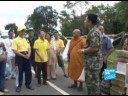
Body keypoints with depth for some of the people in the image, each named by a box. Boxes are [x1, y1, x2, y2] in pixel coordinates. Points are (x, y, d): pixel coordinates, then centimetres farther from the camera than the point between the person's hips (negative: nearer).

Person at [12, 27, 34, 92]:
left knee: (28, 71, 8)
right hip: (20, 57, -5)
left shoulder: (26, 40, 13)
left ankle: (28, 84, 22)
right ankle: (19, 85, 14)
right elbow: (15, 51, -13)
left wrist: (28, 54, -6)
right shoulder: (15, 40, -6)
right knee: (20, 71, 0)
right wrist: (23, 55, -17)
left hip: (27, 56, 5)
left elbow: (29, 48, 15)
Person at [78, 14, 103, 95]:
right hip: (95, 61, 11)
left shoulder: (93, 32, -18)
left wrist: (83, 50, -12)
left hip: (92, 62, -11)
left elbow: (94, 48, -25)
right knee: (95, 82, 18)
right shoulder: (96, 31, 15)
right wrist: (85, 49, 16)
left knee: (91, 83, -2)